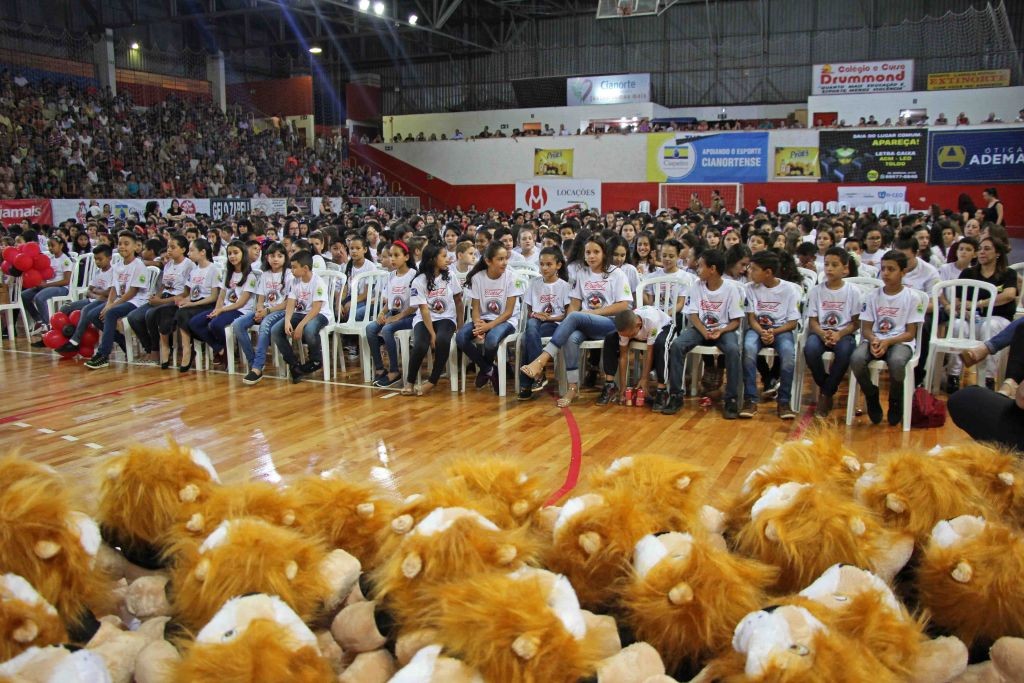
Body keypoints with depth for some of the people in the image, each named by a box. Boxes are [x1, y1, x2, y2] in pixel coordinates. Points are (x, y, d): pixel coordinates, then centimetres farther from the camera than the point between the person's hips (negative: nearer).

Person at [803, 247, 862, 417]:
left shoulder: (853, 291, 1)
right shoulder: (816, 290, 4)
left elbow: (855, 322, 0)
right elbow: (812, 321, 2)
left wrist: (839, 334, -19)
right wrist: (823, 334, -19)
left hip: (844, 333, -1)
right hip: (820, 332, 1)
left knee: (845, 352, -36)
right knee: (810, 349, -34)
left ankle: (826, 394, -15)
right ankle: (825, 387, -5)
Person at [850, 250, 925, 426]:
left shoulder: (913, 297, 1)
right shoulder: (873, 296, 9)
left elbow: (910, 333, -2)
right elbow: (866, 328, 6)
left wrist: (887, 342, -19)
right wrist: (873, 340, -17)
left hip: (900, 341, -2)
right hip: (874, 340, 3)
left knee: (896, 362, -38)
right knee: (856, 358, -31)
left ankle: (895, 401, -6)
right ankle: (872, 398, -4)